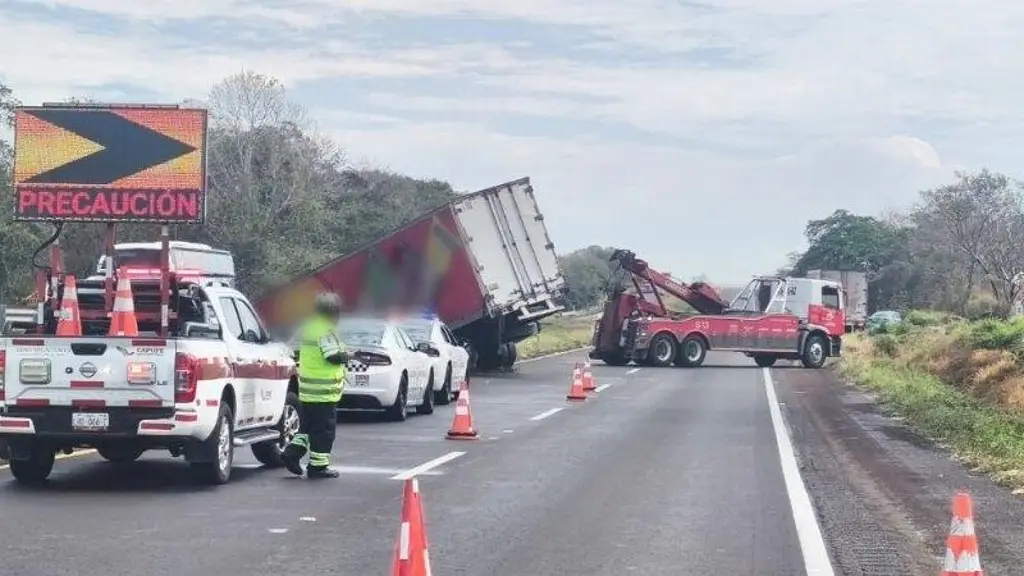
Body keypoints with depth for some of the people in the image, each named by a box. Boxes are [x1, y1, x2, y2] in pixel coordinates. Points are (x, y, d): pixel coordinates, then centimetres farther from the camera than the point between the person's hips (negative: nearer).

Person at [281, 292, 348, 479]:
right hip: (324, 391, -9)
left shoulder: (308, 327, 14)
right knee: (324, 429, -1)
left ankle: (292, 453, 10)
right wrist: (345, 355, -2)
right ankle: (318, 465, 2)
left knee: (308, 425, 20)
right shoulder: (326, 332, -16)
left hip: (307, 390, 9)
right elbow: (334, 356, -23)